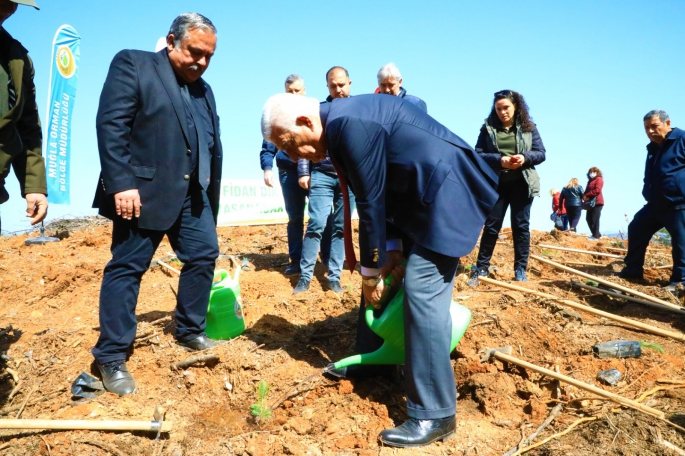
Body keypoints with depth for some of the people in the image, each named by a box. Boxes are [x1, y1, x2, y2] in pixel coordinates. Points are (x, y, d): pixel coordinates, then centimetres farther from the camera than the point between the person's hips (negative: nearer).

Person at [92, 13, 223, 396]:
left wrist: (211, 196, 12)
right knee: (126, 267, -1)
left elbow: (214, 147, 18)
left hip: (192, 193, 7)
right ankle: (111, 358, 10)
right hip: (143, 191, -7)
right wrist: (121, 184, -20)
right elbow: (110, 124, -12)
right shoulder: (132, 65, -2)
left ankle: (190, 332, 24)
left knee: (204, 255, 6)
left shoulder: (204, 90, 18)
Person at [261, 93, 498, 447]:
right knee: (408, 283, 17)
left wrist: (371, 272, -8)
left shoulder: (350, 123, -22)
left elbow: (371, 202, -18)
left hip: (448, 192, -10)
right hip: (426, 194, 10)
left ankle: (434, 416, -4)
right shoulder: (344, 125, 10)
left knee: (422, 292, -13)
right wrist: (393, 250, 6)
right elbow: (381, 193, 12)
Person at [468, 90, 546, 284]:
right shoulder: (488, 128, 1)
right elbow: (478, 154, -5)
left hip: (522, 183, 1)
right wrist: (499, 160, -21)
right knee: (491, 225, 1)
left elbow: (541, 154, 4)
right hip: (496, 183, -1)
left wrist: (525, 158, -17)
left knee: (521, 225, 5)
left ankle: (520, 269, 14)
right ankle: (481, 267, 10)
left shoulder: (528, 127, 5)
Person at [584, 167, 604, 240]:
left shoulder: (599, 179, -3)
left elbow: (597, 190, -16)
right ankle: (597, 234, 19)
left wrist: (586, 195, -13)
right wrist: (584, 196, -5)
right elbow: (587, 190, 17)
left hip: (597, 202, -9)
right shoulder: (590, 181, 22)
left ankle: (596, 236, -4)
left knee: (595, 219, -9)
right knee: (588, 218, 9)